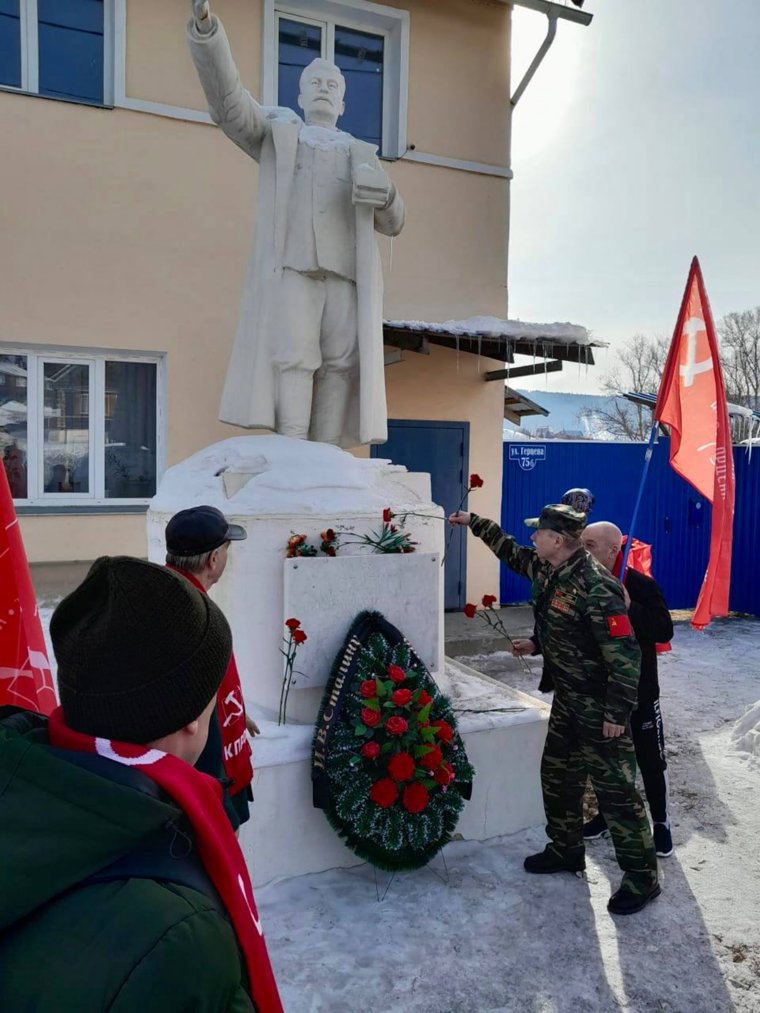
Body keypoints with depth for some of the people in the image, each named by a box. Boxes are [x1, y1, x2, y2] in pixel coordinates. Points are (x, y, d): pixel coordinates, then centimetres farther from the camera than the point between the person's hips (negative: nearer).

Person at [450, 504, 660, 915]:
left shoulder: (596, 587, -28)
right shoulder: (546, 571, 0)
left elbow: (625, 654, -27)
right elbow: (511, 552, 21)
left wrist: (617, 714, -23)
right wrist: (474, 522, 24)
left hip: (600, 706, -9)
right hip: (567, 698, 9)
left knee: (614, 788, 0)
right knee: (557, 774, 19)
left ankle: (642, 877, 15)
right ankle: (566, 850, 37)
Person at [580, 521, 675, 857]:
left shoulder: (640, 584, -18)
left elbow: (665, 631, -22)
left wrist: (630, 608, -34)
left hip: (639, 691, -4)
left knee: (650, 759, 9)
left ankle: (661, 822, 28)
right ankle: (607, 812, 36)